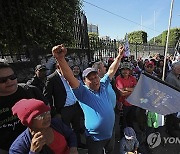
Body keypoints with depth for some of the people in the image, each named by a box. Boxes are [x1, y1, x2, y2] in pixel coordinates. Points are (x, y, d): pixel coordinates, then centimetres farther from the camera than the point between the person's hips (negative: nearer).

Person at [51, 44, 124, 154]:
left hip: (110, 134, 6)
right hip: (95, 138, -5)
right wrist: (60, 59, -46)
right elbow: (70, 77, -33)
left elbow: (111, 71, 1)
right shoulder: (83, 92, -18)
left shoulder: (103, 85, -2)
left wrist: (119, 56, -4)